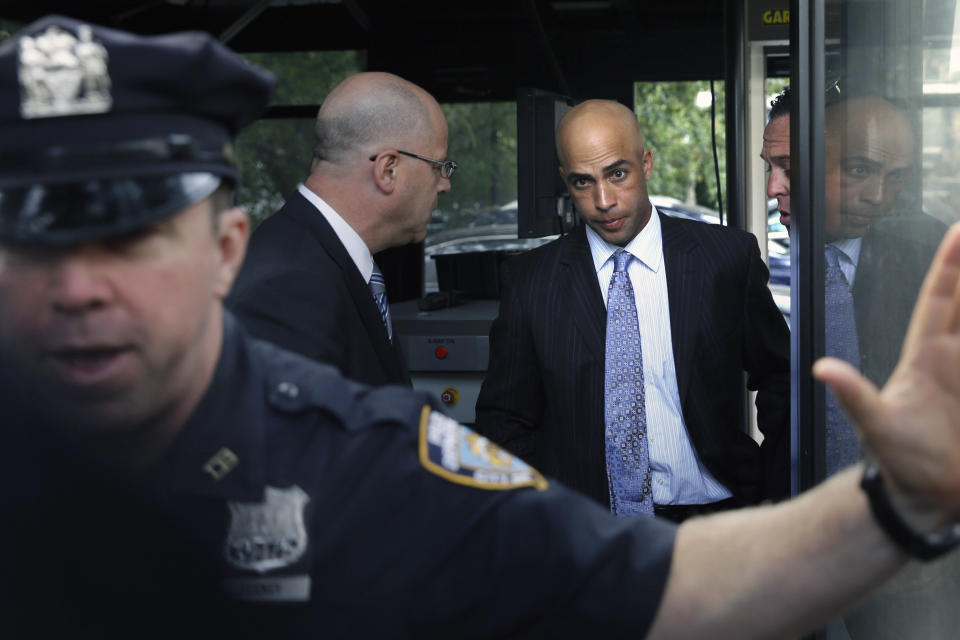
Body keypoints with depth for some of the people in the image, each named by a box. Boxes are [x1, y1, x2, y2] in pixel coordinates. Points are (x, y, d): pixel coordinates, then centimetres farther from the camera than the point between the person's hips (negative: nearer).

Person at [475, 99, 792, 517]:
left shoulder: (729, 258, 3)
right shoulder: (528, 281, 4)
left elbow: (780, 380, 12)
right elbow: (504, 418, 8)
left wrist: (772, 502, 4)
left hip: (713, 515, 1)